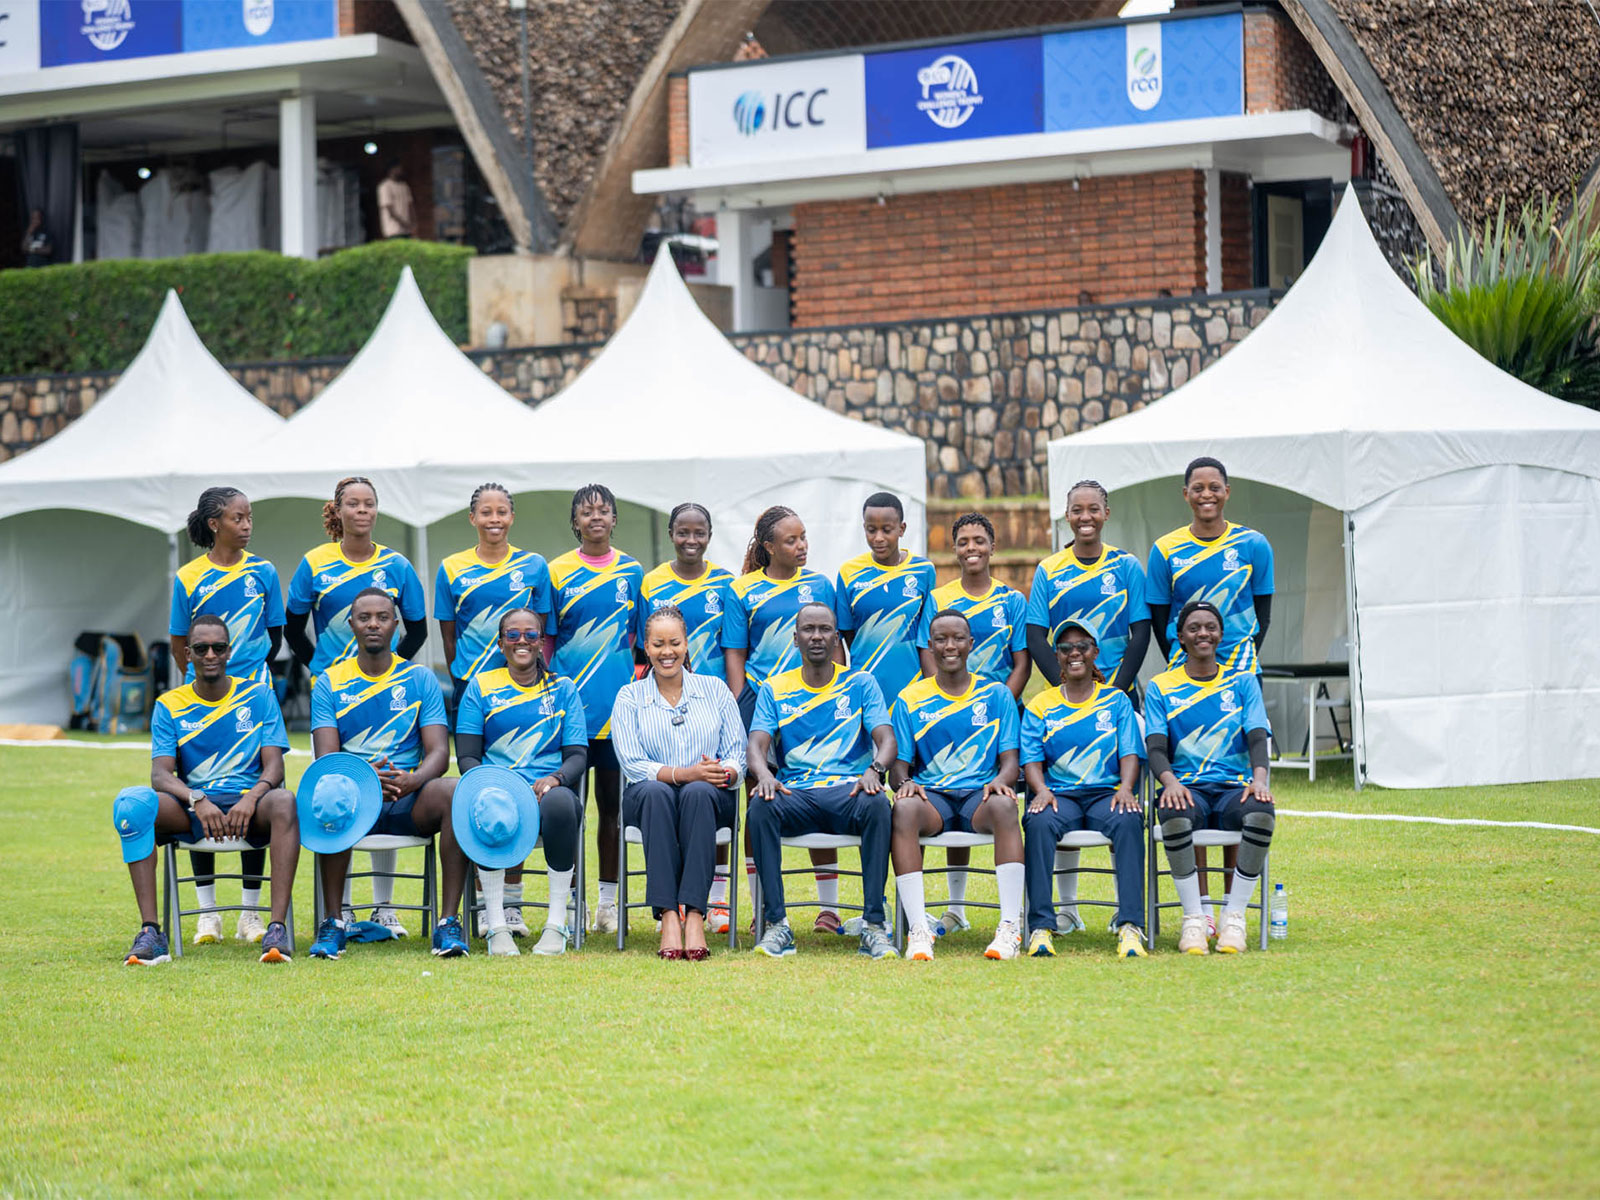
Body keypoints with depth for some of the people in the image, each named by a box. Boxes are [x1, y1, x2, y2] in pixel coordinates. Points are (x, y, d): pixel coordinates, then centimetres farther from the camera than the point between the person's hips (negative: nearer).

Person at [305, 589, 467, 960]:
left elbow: (439, 752, 0)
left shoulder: (420, 679, 10)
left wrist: (412, 780, -24)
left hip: (409, 802, 1)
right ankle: (333, 922, -26)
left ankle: (449, 921, -30)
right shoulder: (330, 683, 9)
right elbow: (326, 758, -3)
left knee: (453, 794, -33)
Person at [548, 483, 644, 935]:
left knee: (613, 803, 6)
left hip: (618, 705, 1)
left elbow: (642, 641, 12)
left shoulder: (632, 573, 8)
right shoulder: (557, 573, 3)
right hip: (568, 705, -1)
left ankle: (607, 902, 13)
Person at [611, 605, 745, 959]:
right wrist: (685, 773, -19)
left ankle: (694, 914, -45)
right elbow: (633, 764, -3)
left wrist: (723, 773, -17)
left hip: (710, 797, 0)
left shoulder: (715, 689, 13)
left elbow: (738, 756, 7)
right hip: (647, 800, 0)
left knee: (697, 793, -36)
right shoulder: (630, 697, 9)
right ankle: (668, 916, -46)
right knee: (655, 792, -37)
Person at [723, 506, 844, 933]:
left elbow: (834, 646, 13)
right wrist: (737, 713, -4)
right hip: (759, 703, -1)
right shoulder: (742, 591, 4)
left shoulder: (819, 585, 9)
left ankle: (828, 906, 6)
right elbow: (734, 656, 4)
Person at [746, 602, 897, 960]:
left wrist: (874, 769, -23)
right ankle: (776, 925, -31)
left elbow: (886, 739, 2)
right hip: (795, 793, 1)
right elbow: (756, 744, 3)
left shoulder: (860, 684, 13)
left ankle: (874, 924, -33)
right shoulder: (774, 689, 15)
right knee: (760, 806, -33)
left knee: (877, 804, -36)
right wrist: (764, 774, -22)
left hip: (849, 787, -1)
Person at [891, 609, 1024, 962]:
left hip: (980, 795, 0)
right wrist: (904, 782, -17)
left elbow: (1010, 761, 7)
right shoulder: (909, 701, 13)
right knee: (904, 808, -37)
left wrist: (1000, 780, -18)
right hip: (931, 797, 0)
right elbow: (897, 767, 8)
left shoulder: (996, 695, 14)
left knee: (1003, 805, -37)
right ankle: (917, 929, -41)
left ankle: (1011, 927, -41)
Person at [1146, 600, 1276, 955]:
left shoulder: (1243, 682, 16)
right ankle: (1193, 917, -24)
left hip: (1234, 787, 1)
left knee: (1262, 813, -36)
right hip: (1187, 788, -1)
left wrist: (1259, 777, -19)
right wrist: (1170, 782, -21)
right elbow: (1156, 747, 2)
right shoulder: (1160, 688, 13)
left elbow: (1257, 737, 3)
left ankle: (1234, 916, -21)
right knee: (1175, 816, -39)